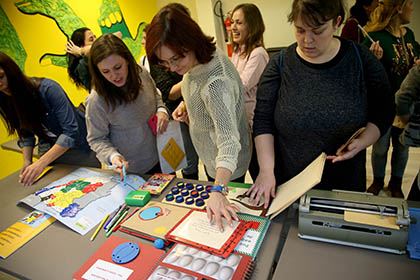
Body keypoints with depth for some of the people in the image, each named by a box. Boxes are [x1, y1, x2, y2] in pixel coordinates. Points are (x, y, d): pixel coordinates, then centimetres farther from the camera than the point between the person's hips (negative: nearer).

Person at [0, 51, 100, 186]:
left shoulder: (47, 88, -26)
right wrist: (27, 162, -10)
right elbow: (26, 134, 6)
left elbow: (71, 131, -30)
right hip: (50, 149, 6)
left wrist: (41, 163, -34)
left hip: (78, 146, -5)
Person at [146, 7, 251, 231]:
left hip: (226, 167, -9)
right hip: (210, 156, 9)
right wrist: (186, 103, -6)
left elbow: (228, 141, -42)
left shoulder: (216, 82, -38)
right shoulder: (197, 59, -9)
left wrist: (218, 190, -51)